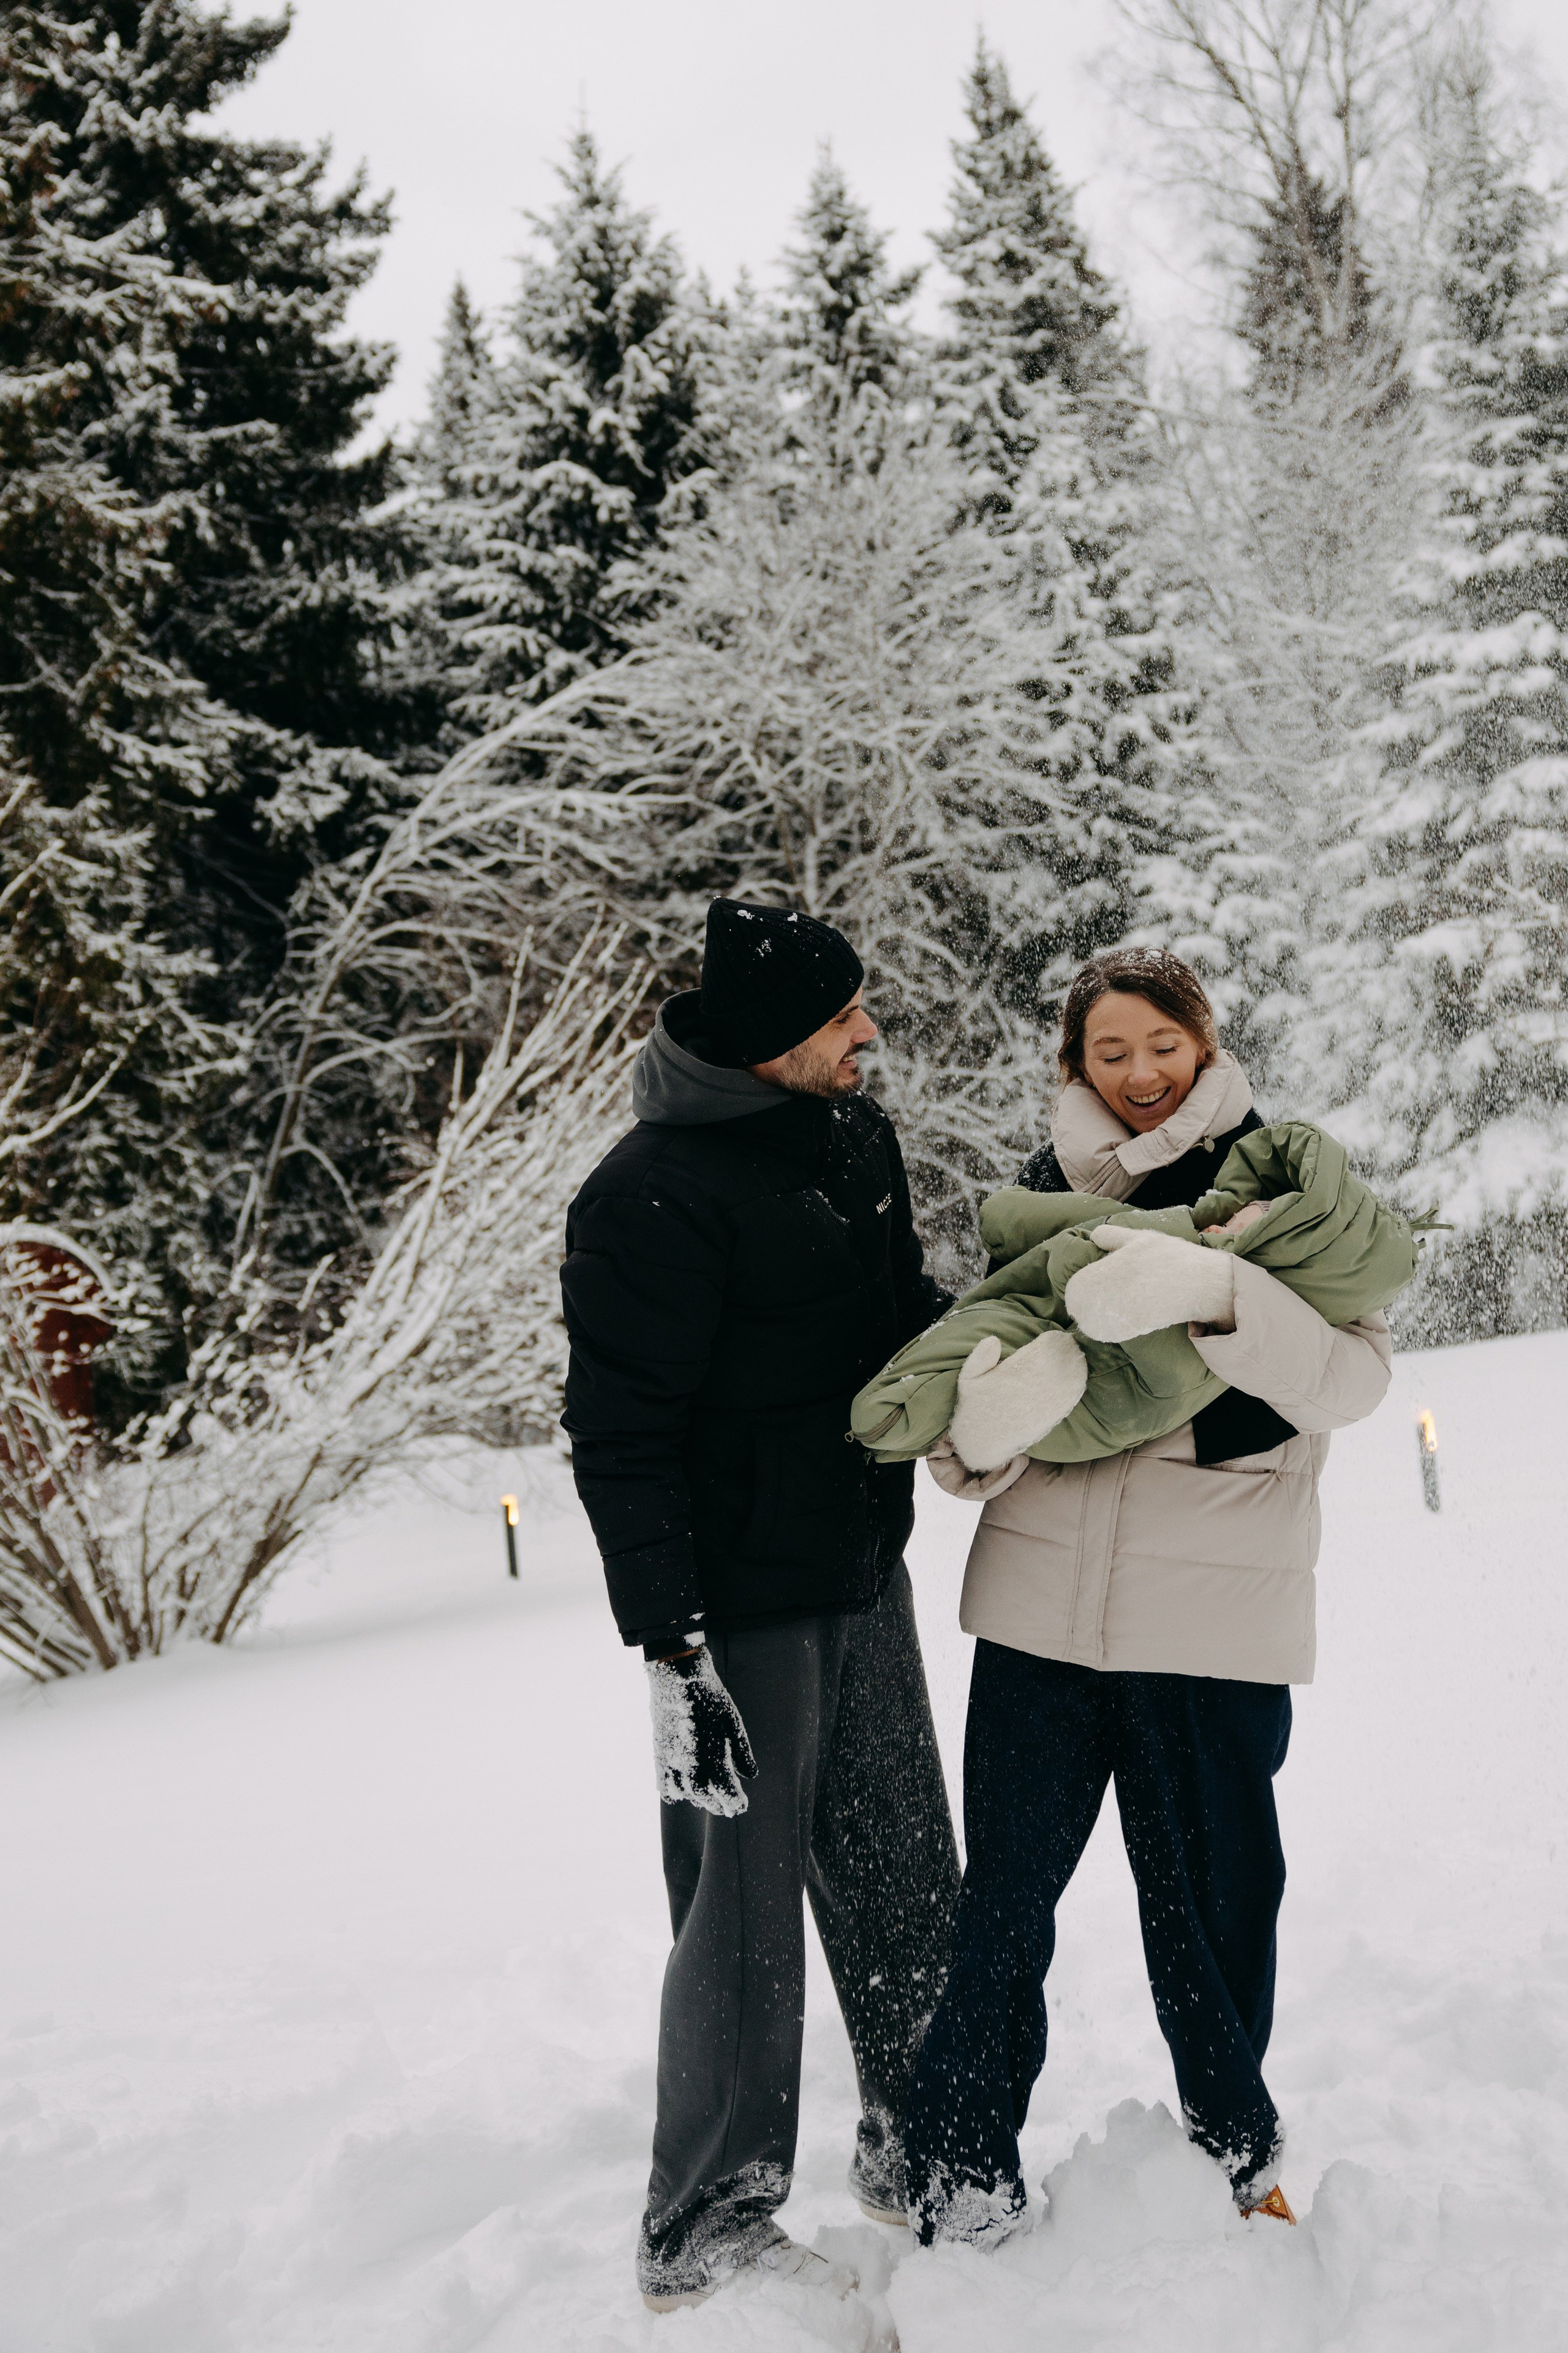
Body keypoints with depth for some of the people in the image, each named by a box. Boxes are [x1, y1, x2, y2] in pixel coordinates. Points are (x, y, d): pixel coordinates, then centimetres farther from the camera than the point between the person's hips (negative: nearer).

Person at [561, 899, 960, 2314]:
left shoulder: (855, 1134, 6)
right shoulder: (653, 1194, -19)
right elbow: (620, 1438, -19)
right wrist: (670, 1650, -22)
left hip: (867, 1579, 8)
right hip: (743, 1607, -8)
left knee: (902, 1884, 17)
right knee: (745, 1918, 1)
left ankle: (920, 2161, 35)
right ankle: (705, 2240, 17)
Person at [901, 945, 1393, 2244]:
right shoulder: (1043, 1194, 10)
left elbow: (1353, 1375, -12)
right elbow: (979, 1353, 10)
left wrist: (1216, 1295, -30)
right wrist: (978, 1430, -15)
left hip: (1214, 1615, -2)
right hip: (1043, 1599, 2)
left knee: (1211, 1895, 9)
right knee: (1001, 1900, 4)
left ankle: (1238, 2157, 33)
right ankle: (962, 2190, 17)